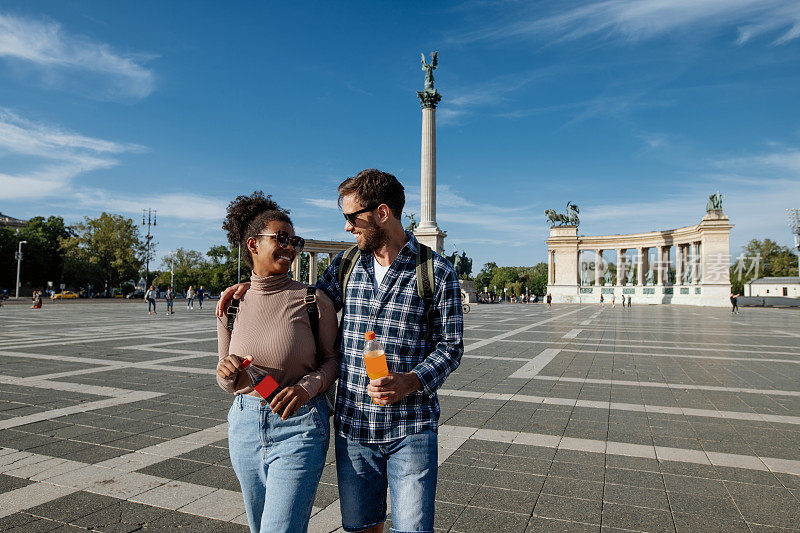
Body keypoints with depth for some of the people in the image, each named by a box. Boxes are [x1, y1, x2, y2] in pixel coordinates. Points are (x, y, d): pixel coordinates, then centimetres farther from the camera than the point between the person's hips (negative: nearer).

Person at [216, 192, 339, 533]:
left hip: (299, 425, -4)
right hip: (245, 425, 4)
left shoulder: (313, 300, -9)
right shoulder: (231, 305, 1)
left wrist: (307, 387, -19)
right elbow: (227, 382, 9)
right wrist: (227, 373, -14)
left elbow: (332, 359, -1)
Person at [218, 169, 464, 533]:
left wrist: (411, 381, -20)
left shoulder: (437, 272, -7)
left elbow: (450, 346, -3)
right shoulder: (345, 265, 5)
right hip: (353, 426, 4)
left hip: (411, 431, -3)